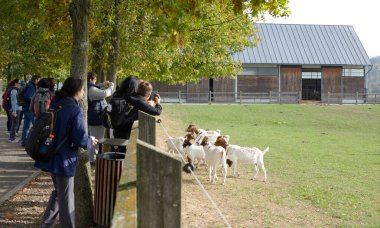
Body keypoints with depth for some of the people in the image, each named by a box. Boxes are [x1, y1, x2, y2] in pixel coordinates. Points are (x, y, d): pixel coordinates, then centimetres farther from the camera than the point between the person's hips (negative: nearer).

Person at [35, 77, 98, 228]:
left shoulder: (55, 105, 4)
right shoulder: (75, 110, -20)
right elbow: (80, 139, -24)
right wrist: (90, 142, -3)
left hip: (51, 155, 8)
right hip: (64, 159, -8)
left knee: (58, 192, 24)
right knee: (66, 198, 5)